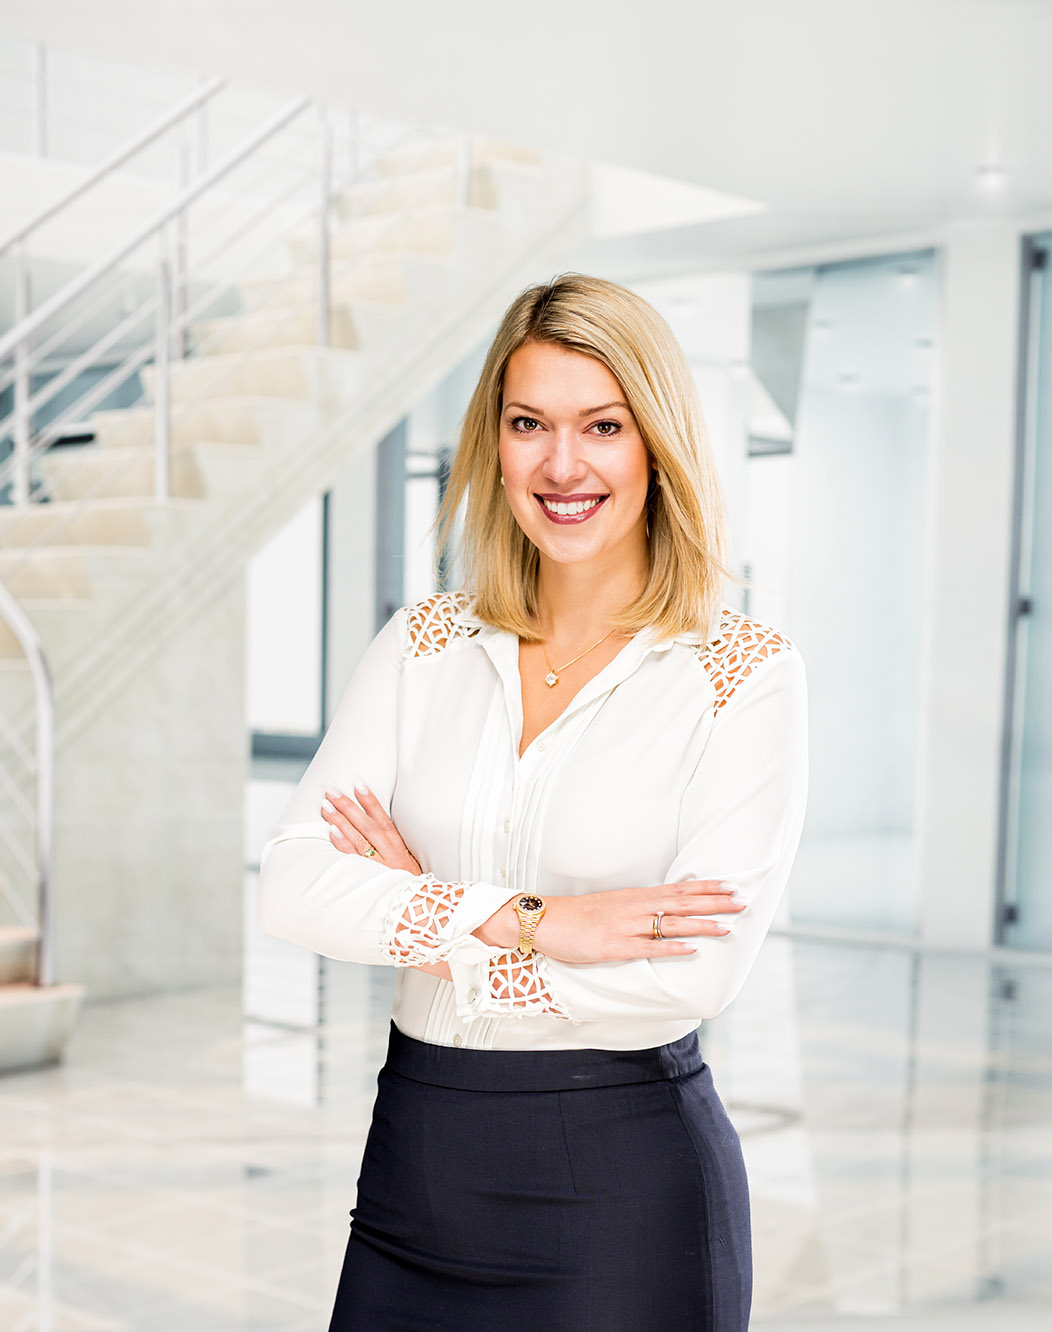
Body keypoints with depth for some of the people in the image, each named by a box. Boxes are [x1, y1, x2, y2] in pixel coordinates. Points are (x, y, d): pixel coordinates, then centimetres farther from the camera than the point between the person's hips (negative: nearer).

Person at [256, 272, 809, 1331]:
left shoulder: (744, 672, -8)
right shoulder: (425, 645, 3)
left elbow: (695, 969, -18)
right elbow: (290, 883, -7)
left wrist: (425, 930, -10)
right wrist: (528, 919, -18)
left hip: (629, 1182, -3)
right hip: (417, 1164, 4)